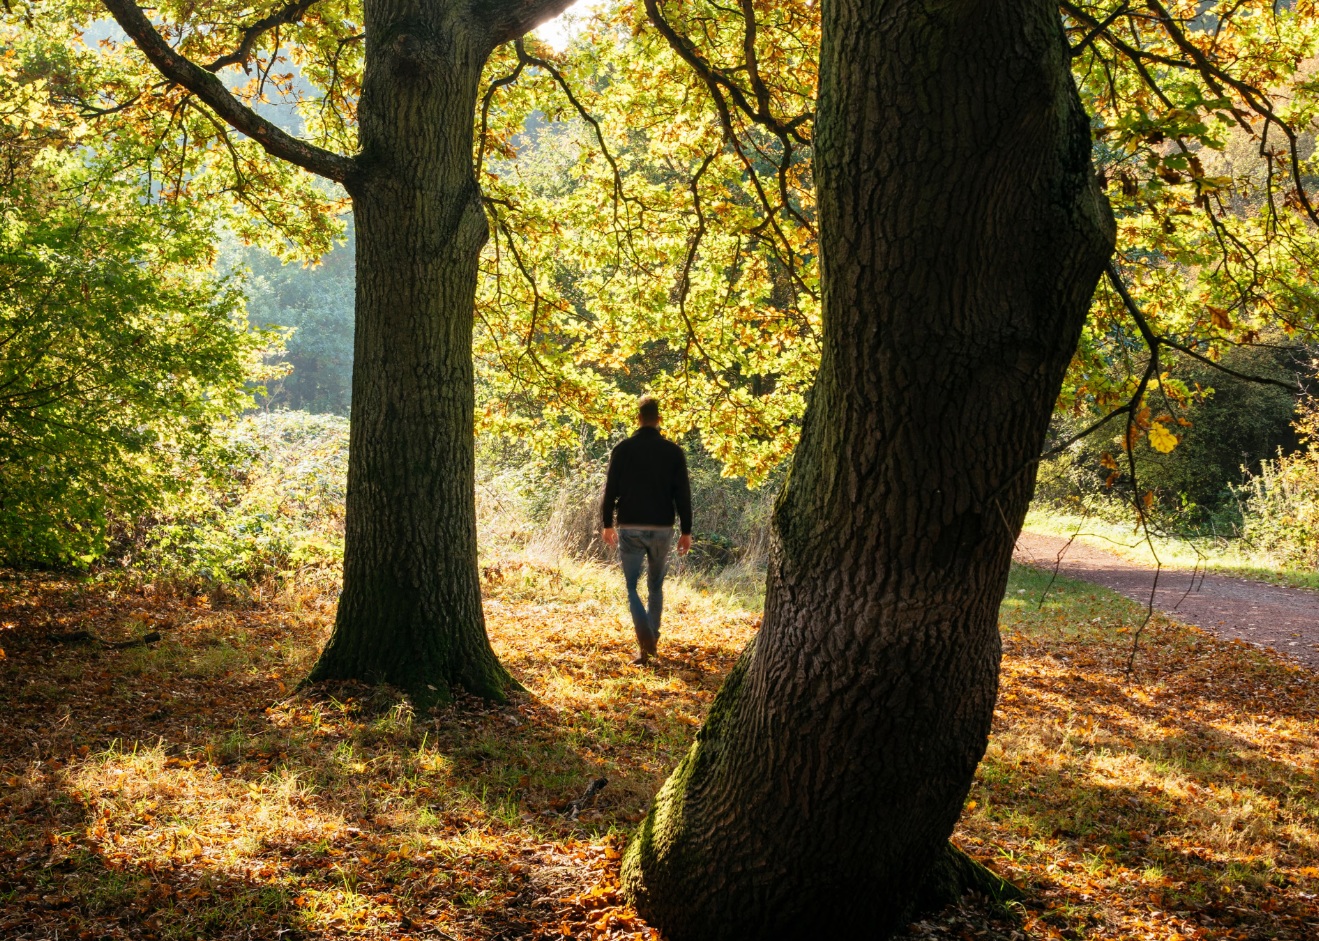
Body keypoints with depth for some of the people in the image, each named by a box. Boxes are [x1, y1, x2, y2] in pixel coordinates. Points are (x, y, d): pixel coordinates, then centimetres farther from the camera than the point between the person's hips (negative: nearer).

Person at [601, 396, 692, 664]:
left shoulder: (622, 449, -3)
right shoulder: (673, 451, -1)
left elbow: (610, 489, 0)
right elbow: (683, 494, -1)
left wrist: (607, 525, 11)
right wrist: (686, 531, 5)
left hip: (630, 529, -1)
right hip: (662, 529, 1)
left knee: (632, 586, 4)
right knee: (656, 585, 18)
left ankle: (646, 640, -17)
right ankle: (652, 639, 22)